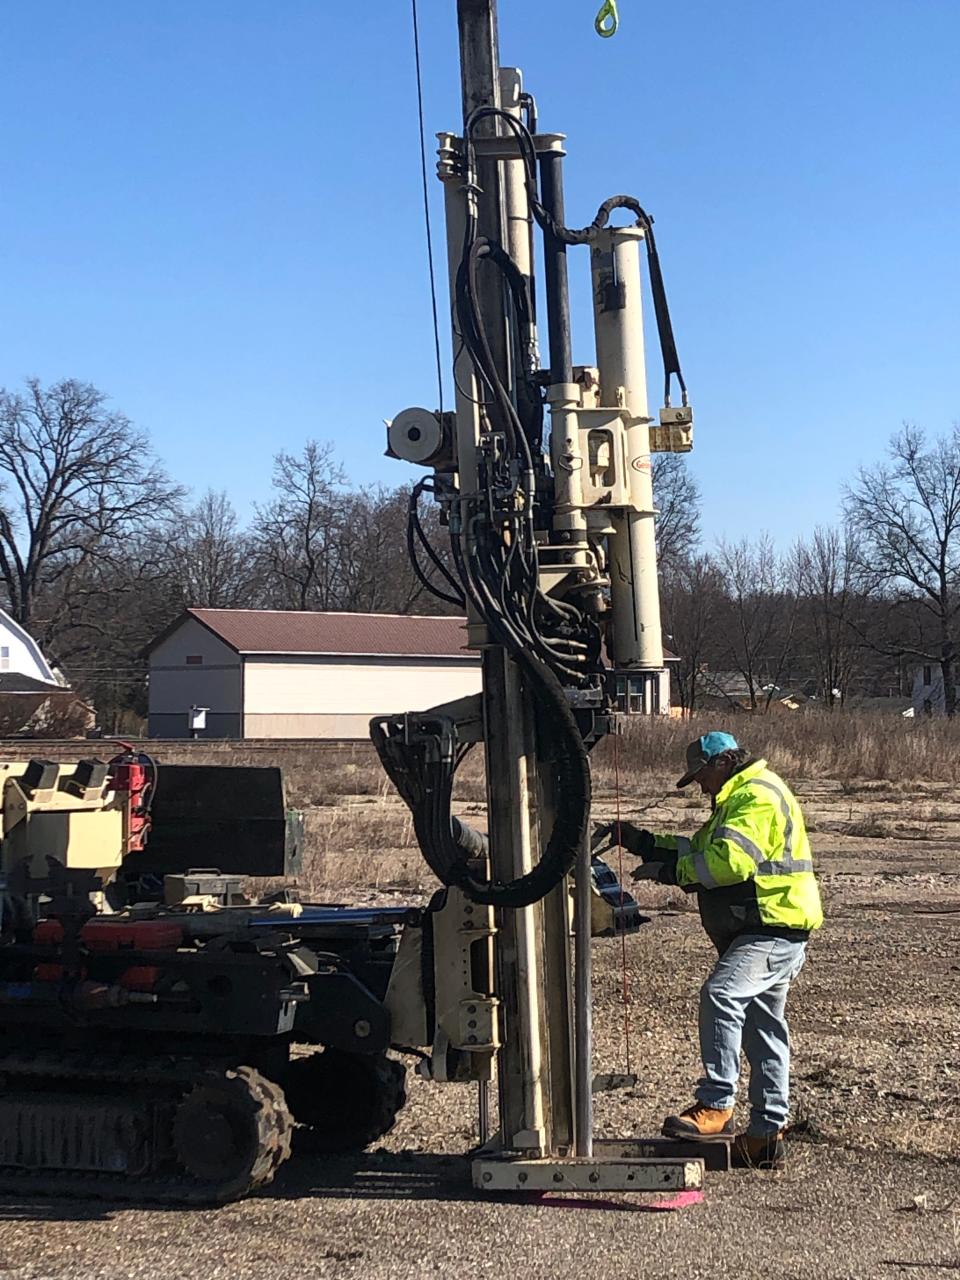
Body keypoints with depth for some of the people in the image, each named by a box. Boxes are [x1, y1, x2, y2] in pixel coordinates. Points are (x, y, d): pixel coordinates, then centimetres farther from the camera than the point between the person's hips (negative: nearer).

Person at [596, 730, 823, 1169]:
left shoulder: (757, 797, -12)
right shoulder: (736, 800, 24)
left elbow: (728, 860, -25)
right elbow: (697, 849, 24)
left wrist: (669, 870, -14)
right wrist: (637, 840, 14)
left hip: (775, 931, -12)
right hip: (756, 931, 12)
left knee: (721, 994, -28)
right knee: (761, 1029, 13)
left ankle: (715, 1107, -30)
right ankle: (766, 1137, 20)